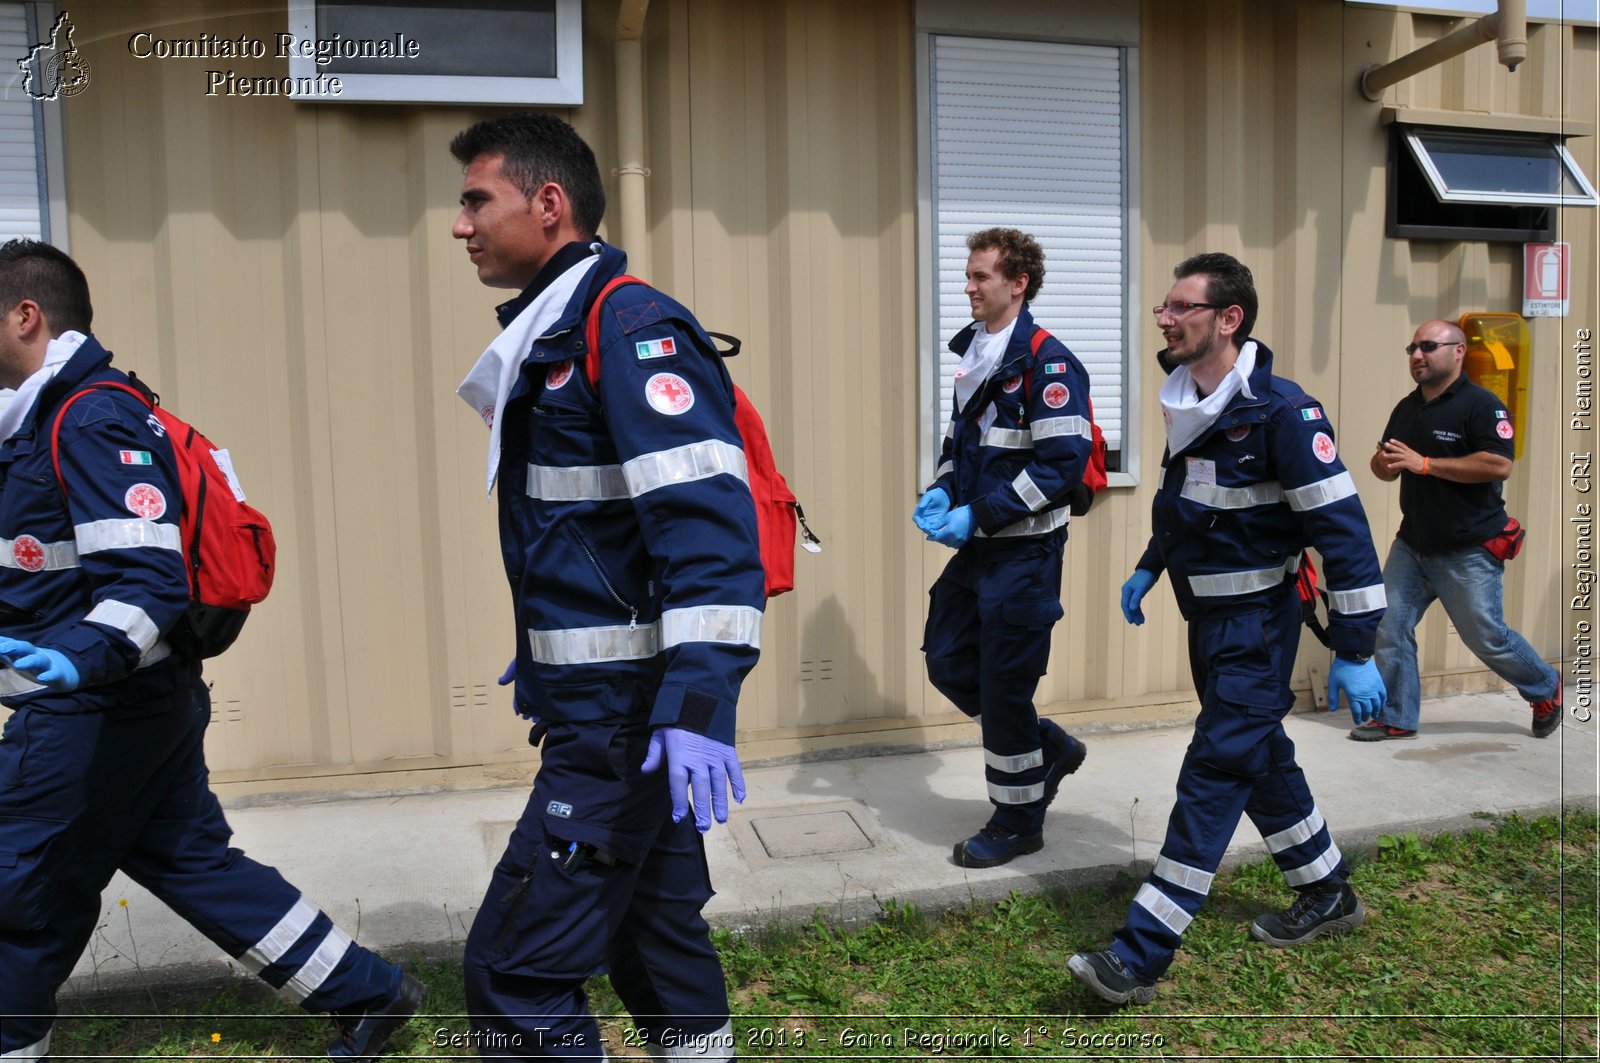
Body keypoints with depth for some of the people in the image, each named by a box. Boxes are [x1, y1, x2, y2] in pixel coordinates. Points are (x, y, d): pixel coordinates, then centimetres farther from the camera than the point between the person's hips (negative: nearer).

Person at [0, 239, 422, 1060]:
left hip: (96, 715, -10)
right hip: (146, 705, 10)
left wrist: (81, 658, -40)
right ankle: (366, 995, 21)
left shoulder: (92, 419, -17)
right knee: (194, 863, 14)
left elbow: (149, 577, -26)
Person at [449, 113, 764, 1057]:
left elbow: (708, 526, -26)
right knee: (653, 930, 22)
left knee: (515, 968, -4)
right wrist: (553, 654, 26)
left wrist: (697, 707, -31)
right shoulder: (552, 335, 14)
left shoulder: (628, 329, -16)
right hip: (610, 702, 10)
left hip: (630, 716, -10)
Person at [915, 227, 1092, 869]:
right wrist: (940, 494, 1)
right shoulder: (973, 354, 12)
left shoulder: (1046, 361, -14)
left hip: (1024, 552, -8)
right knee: (948, 663, 12)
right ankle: (1051, 748, 32)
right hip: (976, 548, 9)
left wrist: (981, 516, -21)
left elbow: (1064, 461, -21)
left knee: (1004, 685, 0)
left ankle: (1018, 822, 20)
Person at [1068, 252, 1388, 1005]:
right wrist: (1149, 567, 18)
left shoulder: (1281, 411, -21)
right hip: (1207, 618, 9)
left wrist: (1353, 651, -21)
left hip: (1255, 625, -9)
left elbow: (1343, 529, -21)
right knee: (1260, 760, 19)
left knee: (1212, 776, -8)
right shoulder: (1190, 401, 4)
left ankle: (1140, 957, -5)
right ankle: (1329, 896, 39)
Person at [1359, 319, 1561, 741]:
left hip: (1468, 552, -6)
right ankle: (1396, 717, 12)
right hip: (1411, 544, 6)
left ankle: (1546, 690, 33)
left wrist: (1424, 463, -25)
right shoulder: (1406, 409, 10)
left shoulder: (1482, 405, -12)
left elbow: (1499, 466, -24)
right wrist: (1383, 463, -7)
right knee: (1390, 627, 0)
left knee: (1487, 638, 6)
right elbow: (1385, 466, 18)